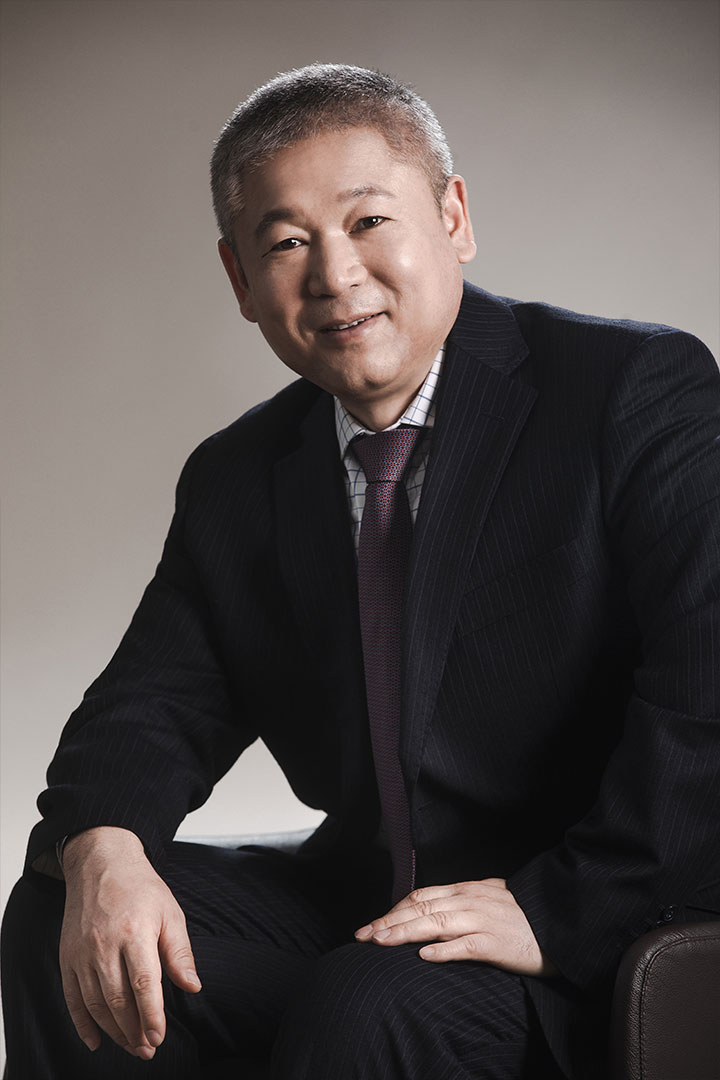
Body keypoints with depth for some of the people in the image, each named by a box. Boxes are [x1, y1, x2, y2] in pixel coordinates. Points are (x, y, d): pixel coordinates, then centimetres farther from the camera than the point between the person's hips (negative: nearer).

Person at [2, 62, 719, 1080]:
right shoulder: (235, 482, 9)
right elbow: (154, 706, 6)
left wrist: (559, 908, -26)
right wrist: (101, 847, -17)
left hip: (604, 931, -5)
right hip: (361, 903, 6)